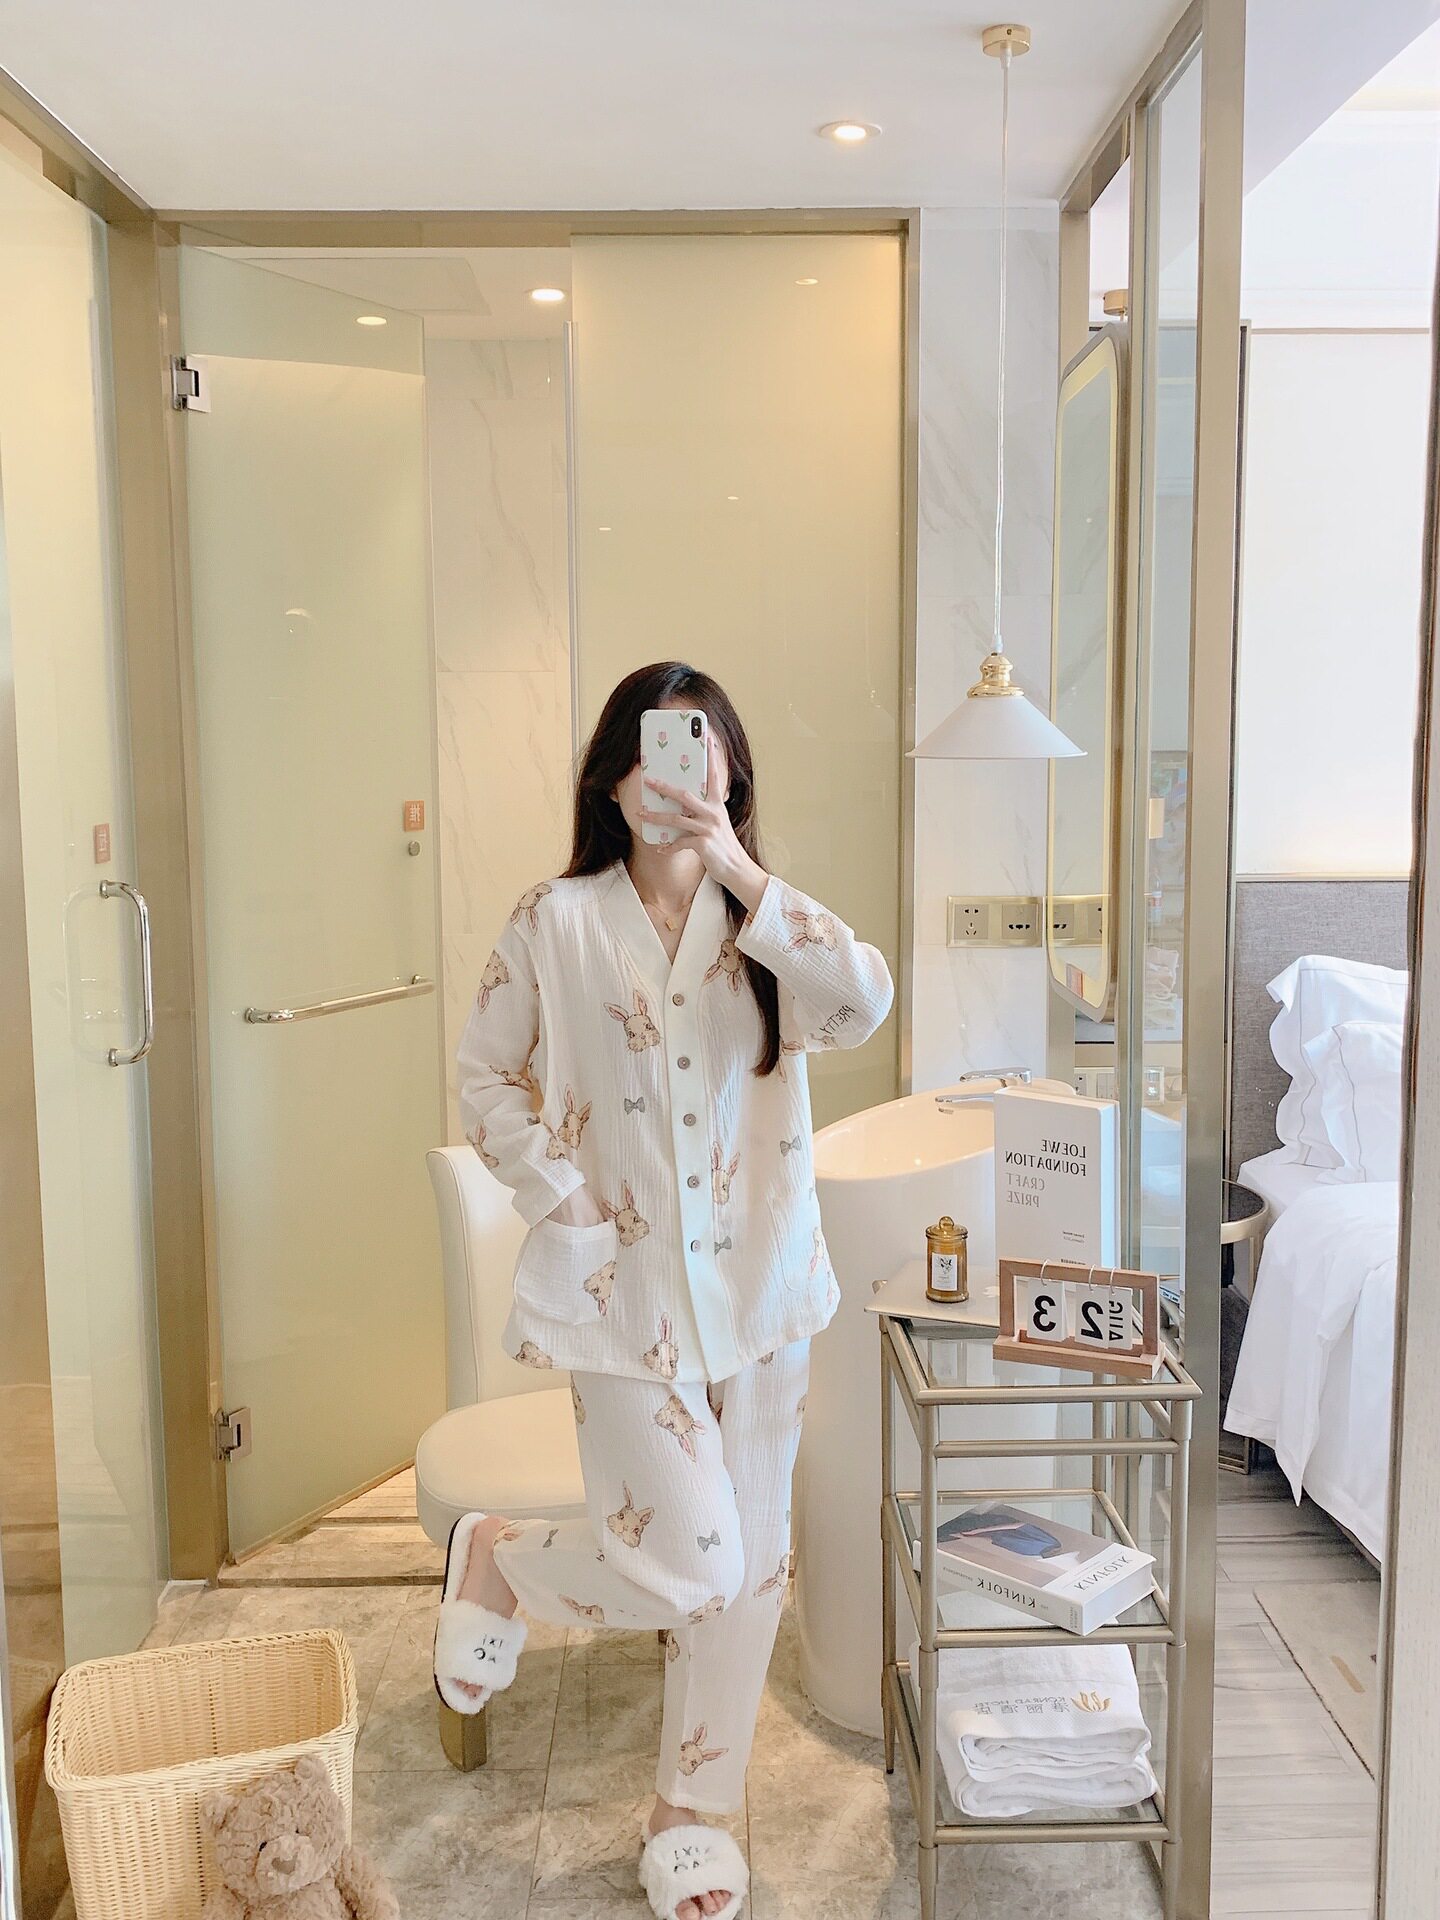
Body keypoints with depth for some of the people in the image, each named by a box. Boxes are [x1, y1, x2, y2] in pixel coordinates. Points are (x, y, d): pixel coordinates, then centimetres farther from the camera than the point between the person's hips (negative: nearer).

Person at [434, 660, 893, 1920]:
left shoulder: (767, 923, 2)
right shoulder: (557, 922, -3)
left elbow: (863, 1007, -17)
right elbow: (488, 1077, 4)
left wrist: (742, 875, -21)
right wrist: (569, 1204, -7)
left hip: (760, 1283, 3)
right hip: (626, 1289, -3)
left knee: (750, 1564, 11)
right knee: (685, 1567, -7)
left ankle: (693, 1813, 33)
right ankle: (496, 1560, 24)